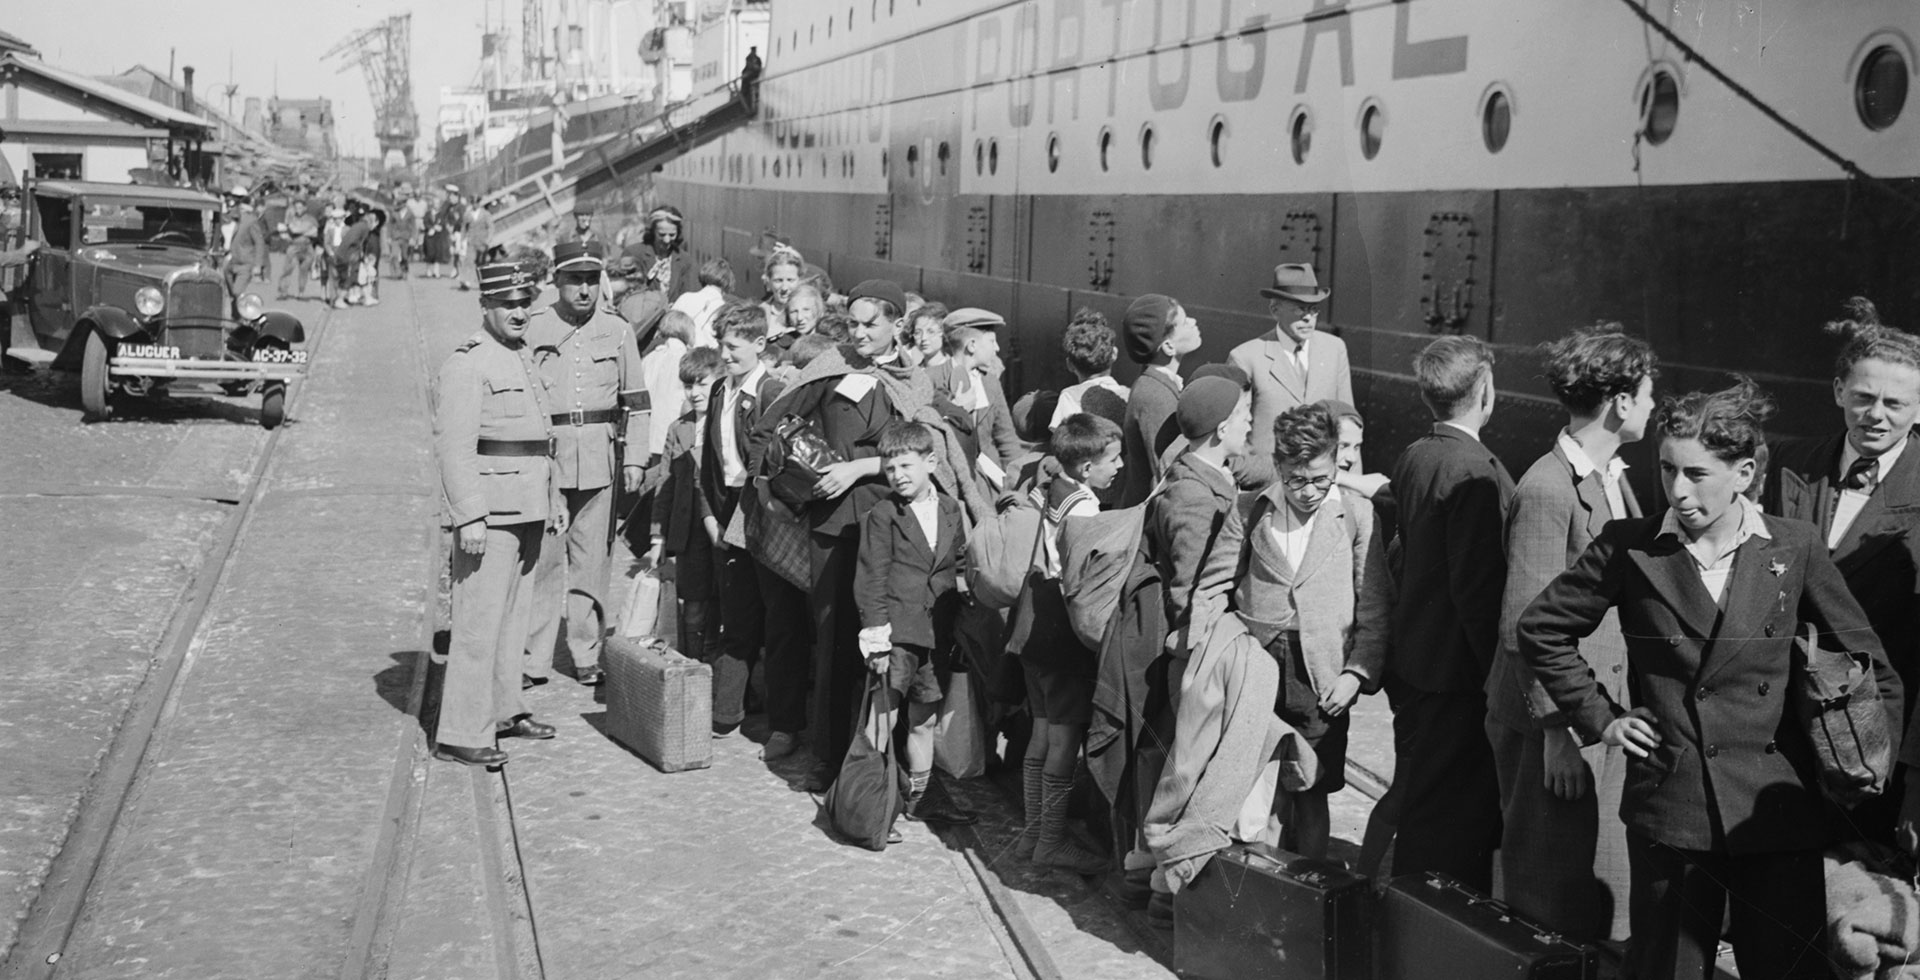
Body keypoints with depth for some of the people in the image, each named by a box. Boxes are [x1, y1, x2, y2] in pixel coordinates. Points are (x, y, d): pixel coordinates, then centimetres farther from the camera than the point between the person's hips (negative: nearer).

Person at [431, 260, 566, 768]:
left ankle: (504, 710, 28)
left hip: (528, 513, 9)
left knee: (513, 614, 17)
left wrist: (553, 501, 23)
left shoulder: (523, 358, 18)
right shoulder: (467, 364, -12)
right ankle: (460, 733, -5)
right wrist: (468, 517, -23)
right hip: (489, 514, -9)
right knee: (479, 621, -9)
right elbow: (454, 447, -18)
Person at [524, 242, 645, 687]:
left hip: (600, 456, 1)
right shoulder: (533, 329, 3)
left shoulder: (617, 331, 8)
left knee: (592, 558, 4)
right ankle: (535, 658, 5)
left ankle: (588, 656, 13)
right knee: (542, 558, -2)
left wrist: (634, 458, 5)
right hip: (544, 453, -1)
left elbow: (634, 400, 11)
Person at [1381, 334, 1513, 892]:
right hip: (1457, 674, -9)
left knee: (1416, 806, 21)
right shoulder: (1475, 473, -21)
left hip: (1410, 662, 9)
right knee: (1454, 827, 0)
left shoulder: (1412, 459, 5)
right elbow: (1478, 587, -23)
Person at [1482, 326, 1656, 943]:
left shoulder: (1613, 476, 9)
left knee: (1602, 879, 17)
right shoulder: (1548, 490, -19)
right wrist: (1556, 731, -20)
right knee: (1556, 893, 5)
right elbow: (1526, 626, -20)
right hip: (1555, 715, -8)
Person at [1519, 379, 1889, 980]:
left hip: (1778, 812, 1)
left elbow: (1862, 658, 9)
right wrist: (1598, 717, 3)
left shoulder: (1795, 548, -1)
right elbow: (1541, 630, 7)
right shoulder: (1629, 549, -3)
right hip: (1670, 809, 0)